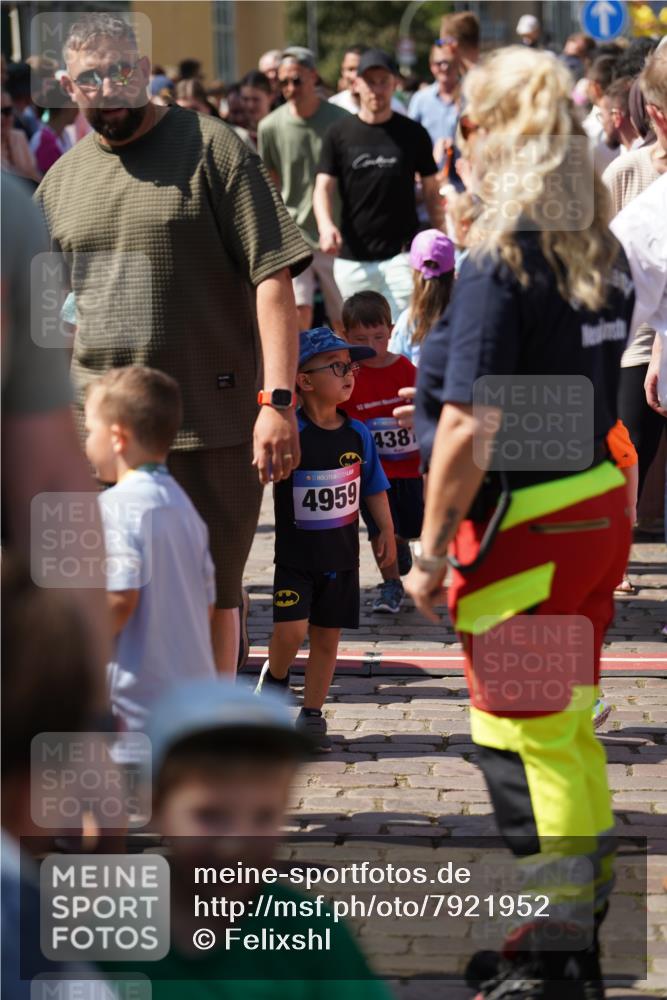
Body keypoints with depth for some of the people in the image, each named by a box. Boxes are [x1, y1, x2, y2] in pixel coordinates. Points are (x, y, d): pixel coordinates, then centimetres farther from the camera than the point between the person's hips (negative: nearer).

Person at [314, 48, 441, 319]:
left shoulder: (413, 134, 4)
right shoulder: (339, 134, 5)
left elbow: (431, 192, 9)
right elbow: (323, 188, 0)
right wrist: (326, 225, -21)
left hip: (401, 256, -2)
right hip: (352, 258, 2)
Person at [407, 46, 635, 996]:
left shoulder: (499, 266, -18)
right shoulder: (604, 255, 6)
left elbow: (470, 428, -19)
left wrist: (431, 552, -12)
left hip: (523, 526, -8)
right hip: (598, 507, 8)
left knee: (527, 741, 1)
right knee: (569, 730, 18)